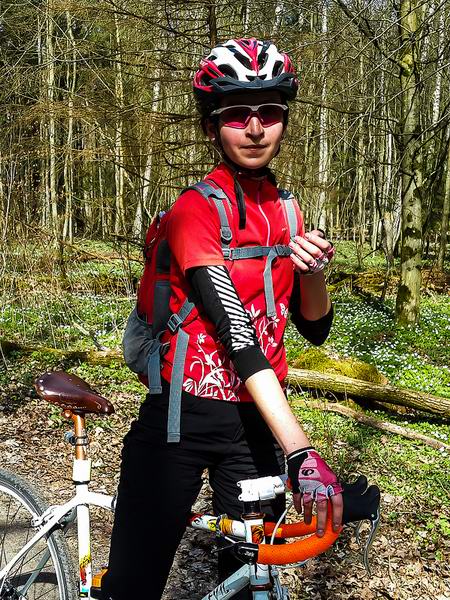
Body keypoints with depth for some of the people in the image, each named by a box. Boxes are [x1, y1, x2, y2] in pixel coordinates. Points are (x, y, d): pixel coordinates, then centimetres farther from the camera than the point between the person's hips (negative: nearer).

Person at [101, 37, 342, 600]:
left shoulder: (286, 212, 5)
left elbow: (314, 328, 8)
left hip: (258, 419, 6)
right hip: (183, 419, -5)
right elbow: (235, 333, -26)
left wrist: (314, 271, -14)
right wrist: (301, 454, -33)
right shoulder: (194, 209, -14)